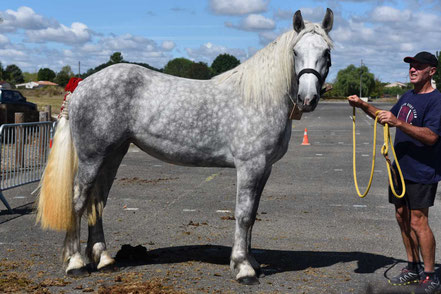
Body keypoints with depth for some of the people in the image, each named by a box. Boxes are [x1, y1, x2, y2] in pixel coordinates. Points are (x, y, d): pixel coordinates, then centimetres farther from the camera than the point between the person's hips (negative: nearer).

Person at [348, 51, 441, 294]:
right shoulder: (408, 96, 13)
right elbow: (388, 118, 28)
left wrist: (398, 123, -33)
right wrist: (363, 106, 15)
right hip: (401, 167, 9)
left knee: (418, 221, -9)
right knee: (403, 217, 13)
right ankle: (413, 268, 26)